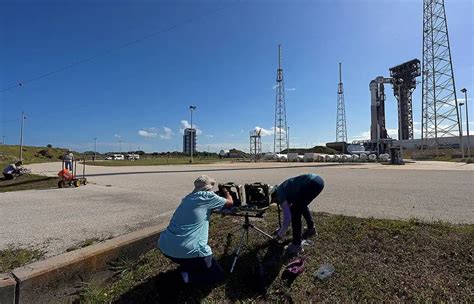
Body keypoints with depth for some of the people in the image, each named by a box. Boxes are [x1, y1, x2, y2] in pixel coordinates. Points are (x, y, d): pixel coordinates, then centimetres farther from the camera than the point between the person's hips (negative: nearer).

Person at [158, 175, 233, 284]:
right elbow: (230, 203, 9)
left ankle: (184, 267, 18)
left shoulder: (188, 197, 15)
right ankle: (189, 275, -4)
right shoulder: (207, 196, -5)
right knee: (218, 275, 13)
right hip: (187, 250, -8)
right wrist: (227, 192, 28)